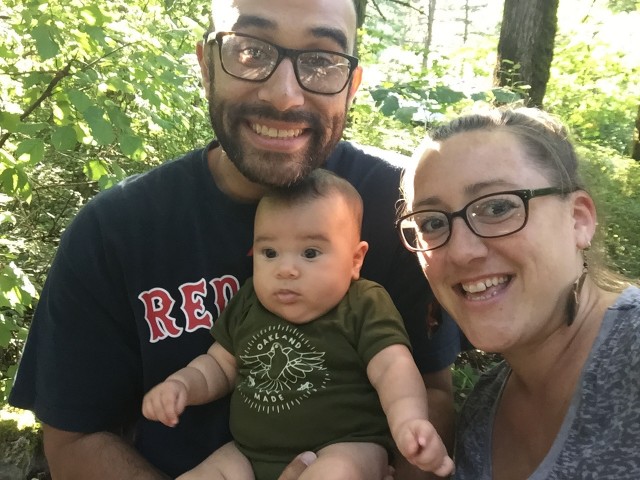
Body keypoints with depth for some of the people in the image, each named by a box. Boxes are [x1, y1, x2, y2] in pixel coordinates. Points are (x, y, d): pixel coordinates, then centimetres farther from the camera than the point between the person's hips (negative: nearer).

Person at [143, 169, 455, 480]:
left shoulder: (365, 307, -10)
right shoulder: (247, 305, 5)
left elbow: (393, 368, -21)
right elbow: (220, 365, 17)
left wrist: (408, 421, -40)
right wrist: (181, 384, -2)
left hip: (344, 450, -5)